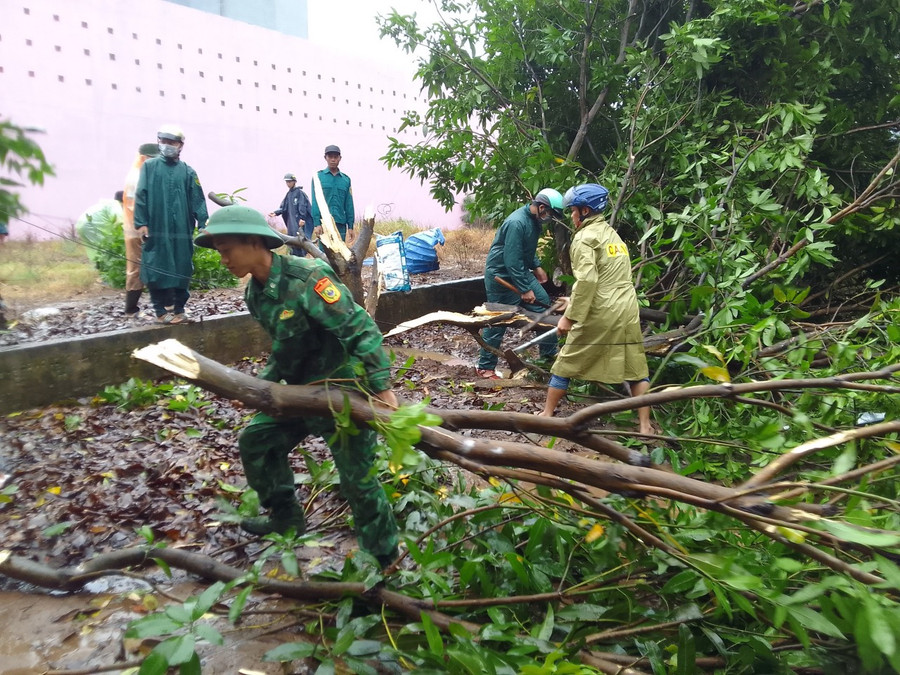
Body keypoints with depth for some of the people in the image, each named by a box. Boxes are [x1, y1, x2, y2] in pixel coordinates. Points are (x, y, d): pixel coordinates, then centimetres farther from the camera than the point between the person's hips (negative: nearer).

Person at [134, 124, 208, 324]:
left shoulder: (187, 171, 10)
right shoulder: (150, 166, 7)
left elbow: (198, 200, 5)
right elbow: (141, 196, 2)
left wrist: (203, 225, -4)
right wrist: (141, 223, -7)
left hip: (181, 231, 1)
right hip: (156, 229, -1)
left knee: (181, 270, 4)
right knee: (157, 270, 0)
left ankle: (178, 309, 13)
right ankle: (161, 310, 7)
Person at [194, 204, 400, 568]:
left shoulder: (306, 278, -25)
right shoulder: (255, 293, 2)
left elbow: (361, 329, -27)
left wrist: (382, 387, -31)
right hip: (301, 388, 9)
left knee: (356, 477, -3)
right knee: (256, 441, 18)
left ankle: (384, 556, 18)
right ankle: (286, 518, 37)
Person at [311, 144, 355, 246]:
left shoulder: (346, 179, 13)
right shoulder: (318, 176, 6)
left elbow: (349, 204, 12)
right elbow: (315, 201, 0)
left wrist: (350, 226, 7)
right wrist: (317, 223, -10)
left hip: (341, 223, 3)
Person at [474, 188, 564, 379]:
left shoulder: (534, 220, 3)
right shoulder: (516, 223, -26)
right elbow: (512, 260, -28)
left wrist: (536, 266, 12)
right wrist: (525, 290, -24)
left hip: (521, 271, 9)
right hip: (502, 276, -9)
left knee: (544, 305, 8)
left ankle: (548, 353, 21)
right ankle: (484, 367, 13)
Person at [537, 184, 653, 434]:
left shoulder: (584, 237, -5)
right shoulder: (613, 234, 20)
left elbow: (586, 280, -18)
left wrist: (569, 316, -16)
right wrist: (575, 302, 25)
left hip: (599, 314, -7)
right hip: (627, 311, 7)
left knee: (566, 363, 8)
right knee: (636, 368, 11)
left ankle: (547, 414, 19)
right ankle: (645, 426, 13)